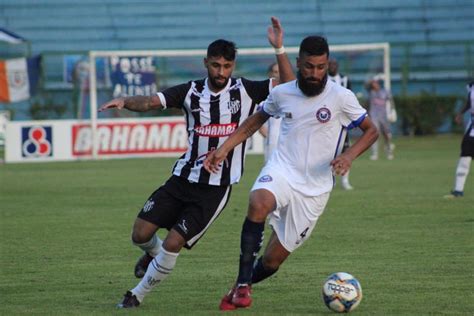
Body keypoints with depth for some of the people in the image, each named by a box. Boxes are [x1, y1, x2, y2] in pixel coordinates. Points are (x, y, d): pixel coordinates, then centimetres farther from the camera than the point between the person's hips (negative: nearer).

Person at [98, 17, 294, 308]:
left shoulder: (245, 91, -4)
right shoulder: (192, 92, -1)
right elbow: (150, 102, -12)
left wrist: (279, 49, -23)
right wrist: (125, 102, -33)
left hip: (216, 189, -3)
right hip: (183, 178, 3)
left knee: (173, 244, -12)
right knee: (141, 234, -1)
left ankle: (138, 295, 11)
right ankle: (153, 253, 38)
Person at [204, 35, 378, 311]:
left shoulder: (341, 97, -7)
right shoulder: (282, 93, 3)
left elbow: (371, 130, 3)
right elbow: (254, 122, 20)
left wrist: (349, 156, -15)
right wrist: (223, 150, 10)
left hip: (314, 188, -1)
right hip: (281, 171, 1)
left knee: (272, 261, 0)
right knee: (259, 203, -36)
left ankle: (242, 286, 33)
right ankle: (243, 285, -29)